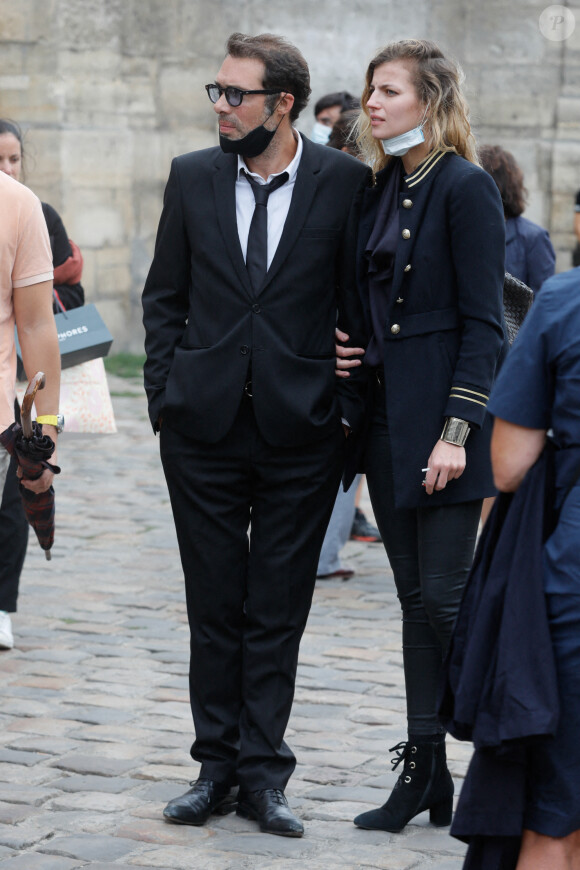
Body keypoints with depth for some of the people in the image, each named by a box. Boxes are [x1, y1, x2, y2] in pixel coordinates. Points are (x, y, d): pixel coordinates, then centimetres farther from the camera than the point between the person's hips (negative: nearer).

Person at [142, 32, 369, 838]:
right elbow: (164, 297, 11)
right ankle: (217, 764, 19)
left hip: (299, 431, -2)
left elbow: (362, 304, 0)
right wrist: (165, 394, 3)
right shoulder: (192, 177, 4)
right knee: (214, 605, 9)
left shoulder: (345, 182, -4)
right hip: (204, 425, 2)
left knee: (278, 610, 4)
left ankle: (262, 772, 13)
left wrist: (347, 407, -4)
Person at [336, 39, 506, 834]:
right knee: (416, 599, 10)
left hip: (443, 418, -7)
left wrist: (457, 432, -19)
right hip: (386, 415, 7)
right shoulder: (379, 190, 12)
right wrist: (346, 349, 4)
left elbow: (483, 323, -14)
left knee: (445, 596, -7)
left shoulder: (466, 189, -10)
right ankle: (424, 771, 15)